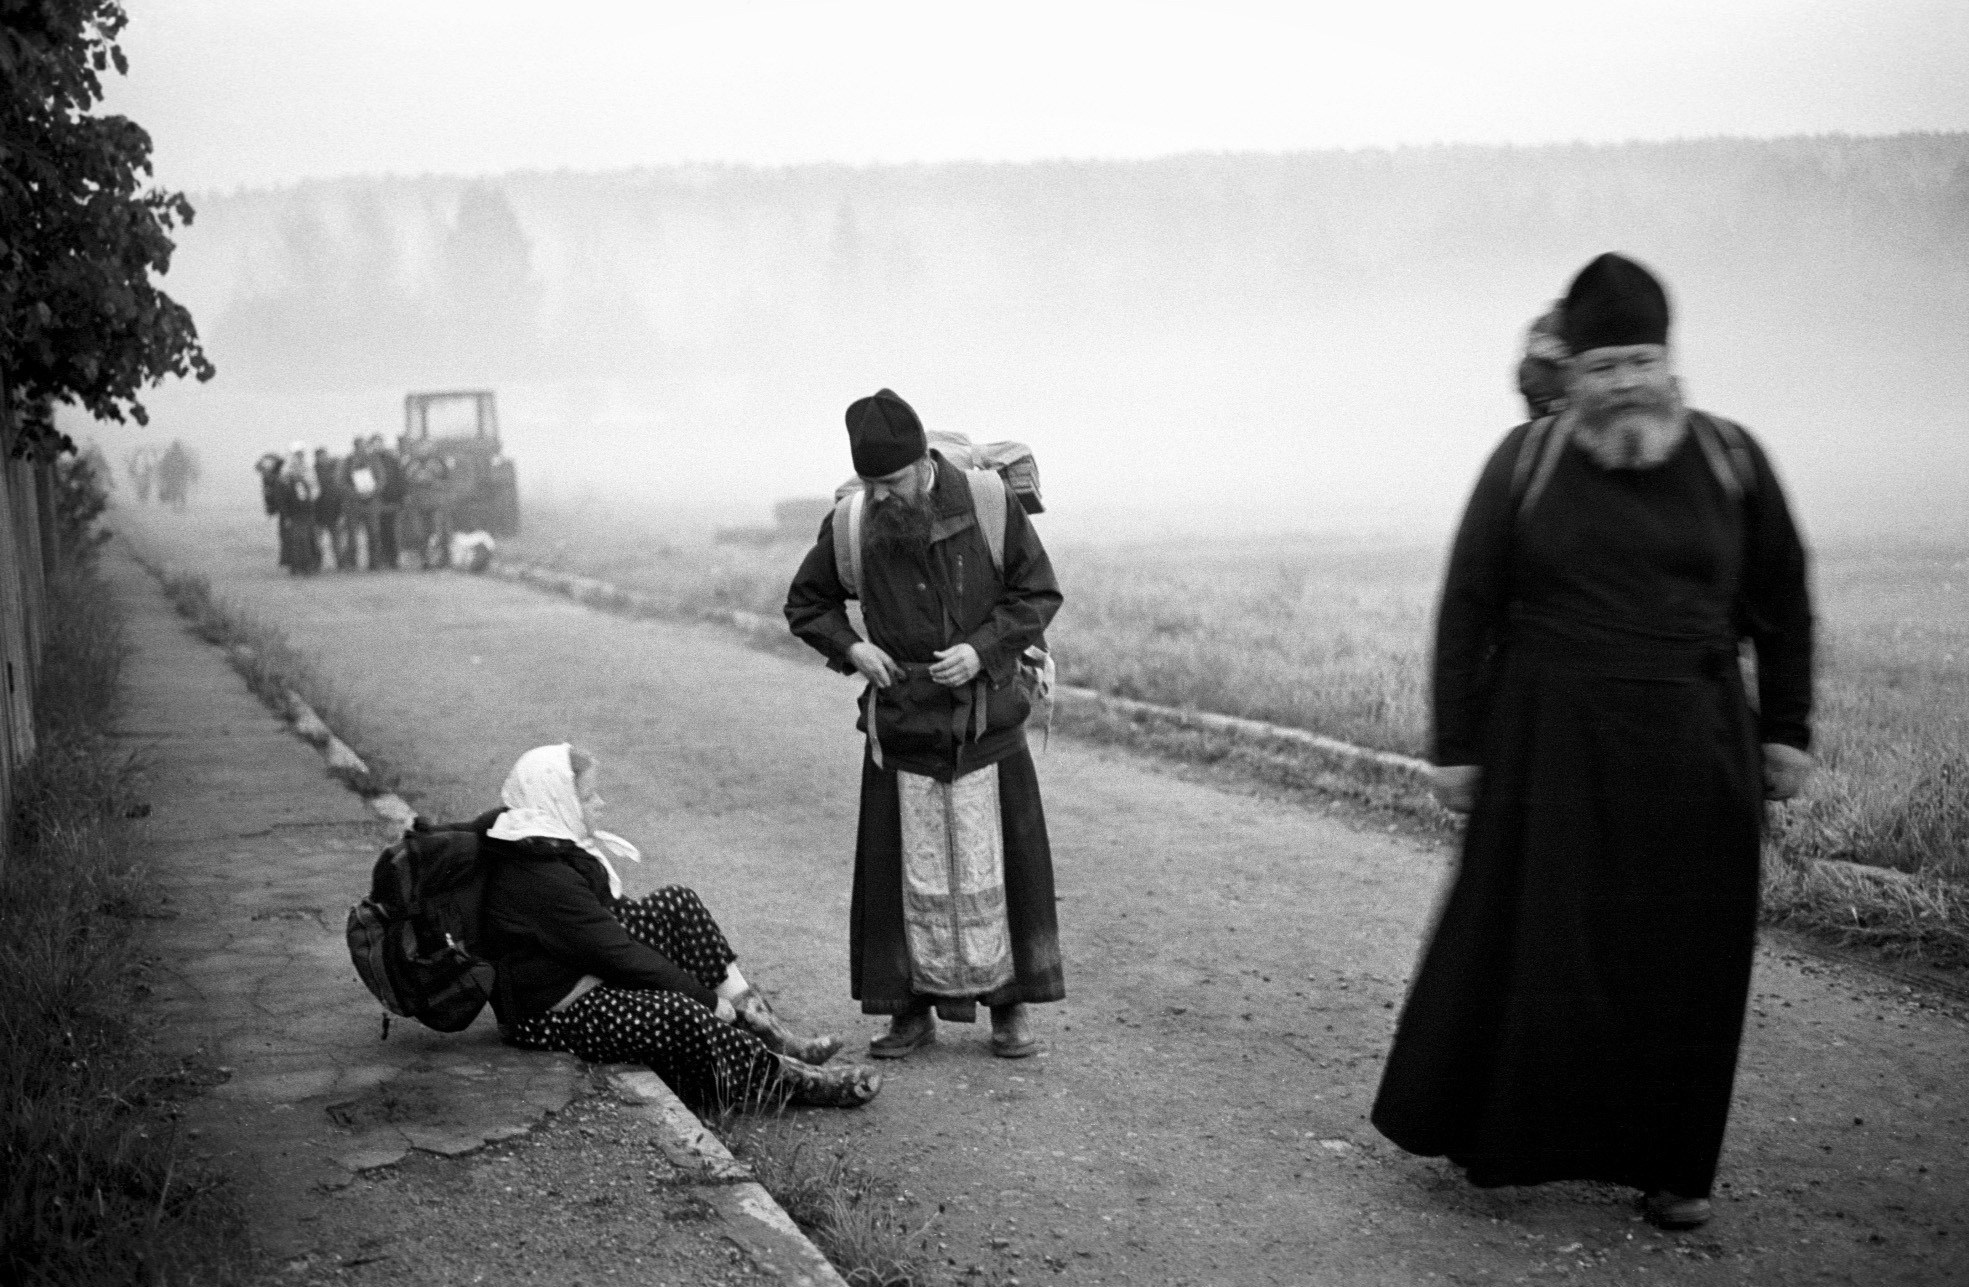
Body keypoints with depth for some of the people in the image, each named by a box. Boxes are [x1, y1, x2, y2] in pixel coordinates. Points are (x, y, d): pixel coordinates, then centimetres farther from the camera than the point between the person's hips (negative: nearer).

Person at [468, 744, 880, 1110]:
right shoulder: (541, 880, -27)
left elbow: (610, 917, 12)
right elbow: (618, 955, -25)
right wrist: (708, 999, -16)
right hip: (549, 1015, -11)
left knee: (676, 903, 3)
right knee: (675, 1013, -32)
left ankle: (768, 1031, -1)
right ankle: (789, 1077, -16)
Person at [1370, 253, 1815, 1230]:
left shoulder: (1730, 460, 2)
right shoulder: (1526, 463, -2)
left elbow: (1783, 606, 10)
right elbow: (1467, 610, 0)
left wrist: (1786, 730, 7)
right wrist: (1456, 747, -2)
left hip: (1692, 755, 2)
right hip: (1551, 746, -1)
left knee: (1682, 963, 6)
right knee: (1530, 944, 4)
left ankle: (1669, 1165, 18)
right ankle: (1487, 1134, 20)